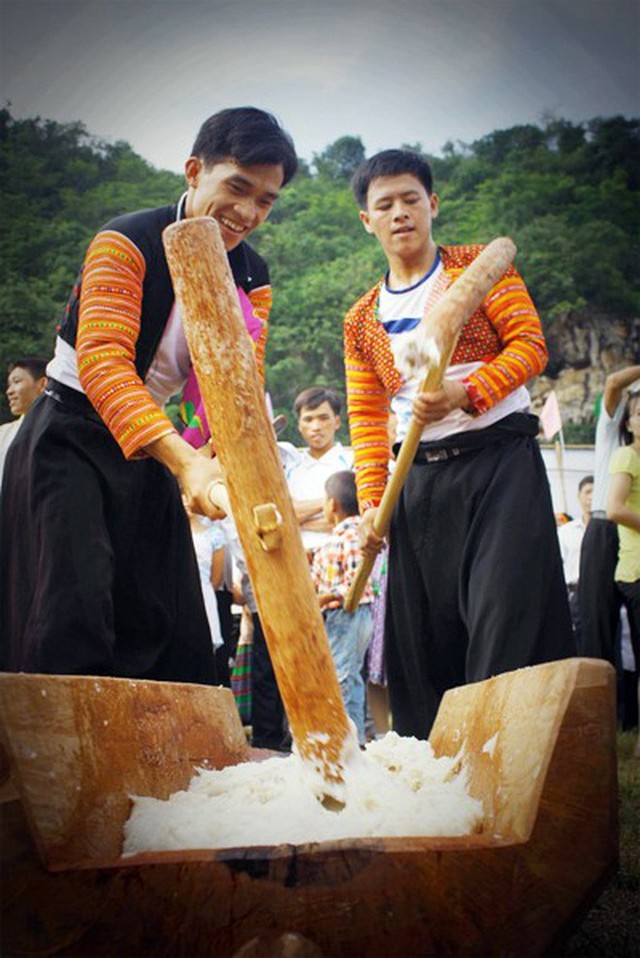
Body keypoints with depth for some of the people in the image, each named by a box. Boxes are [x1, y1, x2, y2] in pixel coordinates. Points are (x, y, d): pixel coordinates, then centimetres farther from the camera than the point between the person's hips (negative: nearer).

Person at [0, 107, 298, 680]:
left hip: (151, 450, 6)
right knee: (75, 611, -16)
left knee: (168, 624, 6)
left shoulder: (252, 279, 2)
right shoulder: (127, 243, -18)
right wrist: (184, 460, -43)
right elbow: (101, 362, -31)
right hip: (71, 438, -6)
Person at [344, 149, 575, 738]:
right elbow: (367, 418, 11)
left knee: (505, 619, -13)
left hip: (500, 456, -3)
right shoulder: (363, 319, 15)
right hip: (420, 477, 4)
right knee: (425, 638, 4)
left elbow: (529, 345, -5)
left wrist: (465, 394, -21)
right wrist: (371, 502, 0)